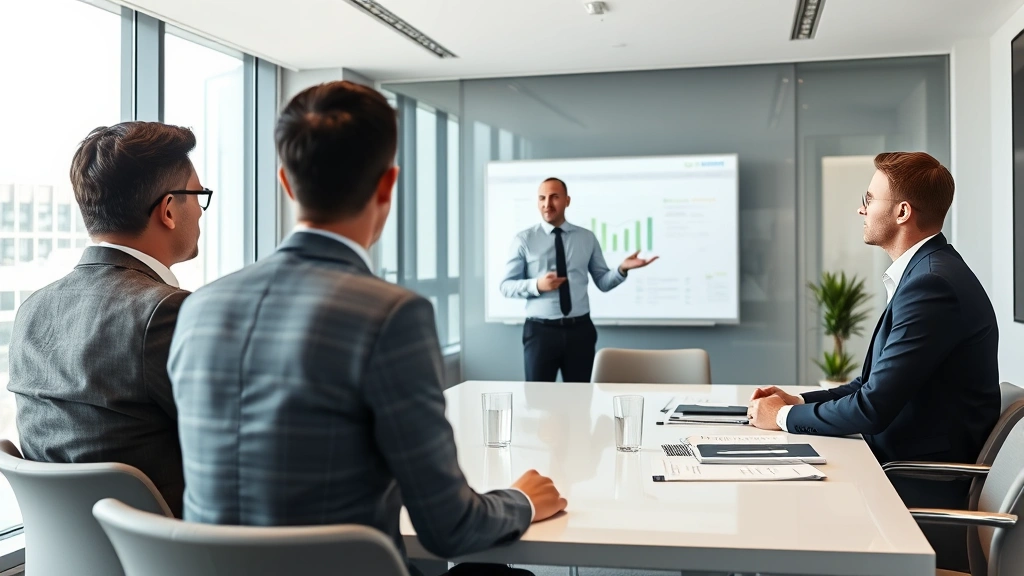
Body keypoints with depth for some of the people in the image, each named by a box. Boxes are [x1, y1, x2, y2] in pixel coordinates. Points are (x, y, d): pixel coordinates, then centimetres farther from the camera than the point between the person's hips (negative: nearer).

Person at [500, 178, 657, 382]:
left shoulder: (587, 238, 8)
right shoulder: (524, 240, 0)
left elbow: (602, 282, 8)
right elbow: (506, 286, -1)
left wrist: (623, 269, -12)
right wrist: (536, 285, -18)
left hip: (579, 330, 2)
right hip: (540, 331, -2)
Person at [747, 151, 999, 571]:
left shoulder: (932, 284, -22)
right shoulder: (924, 272, 11)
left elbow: (874, 407, -23)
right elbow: (878, 383, 15)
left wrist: (784, 417, -10)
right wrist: (798, 401, 5)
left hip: (923, 489, -9)